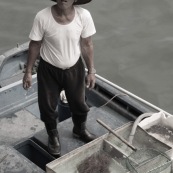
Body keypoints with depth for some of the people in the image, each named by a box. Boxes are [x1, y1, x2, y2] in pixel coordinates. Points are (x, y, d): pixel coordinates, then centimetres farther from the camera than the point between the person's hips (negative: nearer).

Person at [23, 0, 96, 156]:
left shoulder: (84, 15, -20)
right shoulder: (42, 17, -24)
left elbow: (87, 45, -6)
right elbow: (35, 45, -10)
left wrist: (91, 71, -2)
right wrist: (28, 71, -5)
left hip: (74, 68, 2)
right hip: (49, 70, -1)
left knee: (79, 103, 21)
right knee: (47, 106, 14)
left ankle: (80, 130, 52)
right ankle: (53, 135, 44)